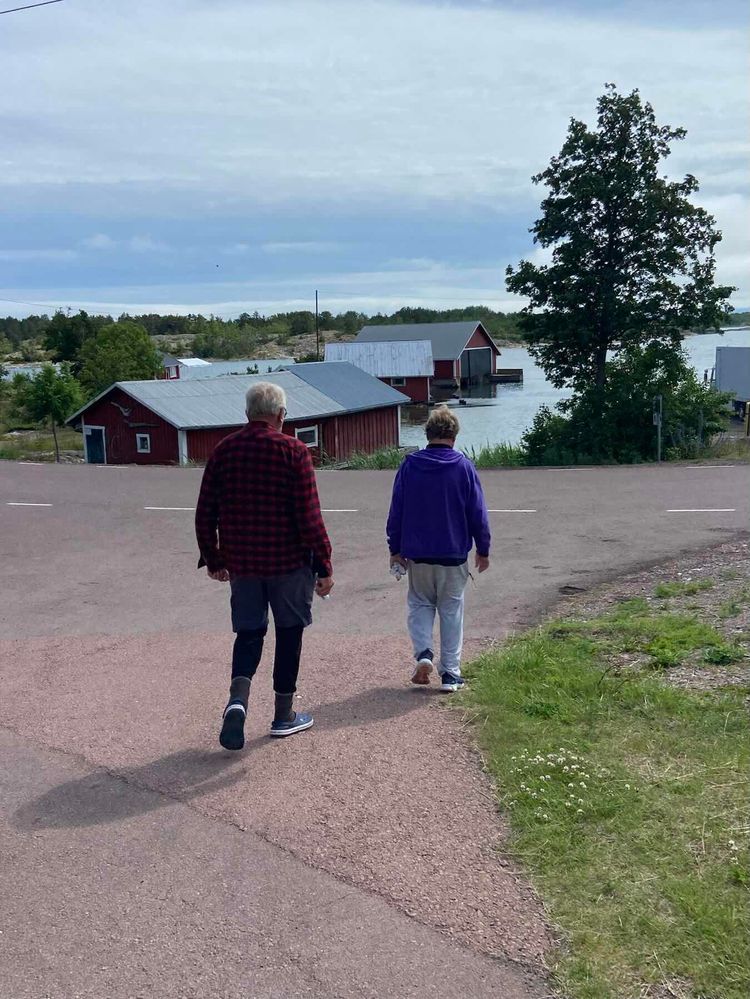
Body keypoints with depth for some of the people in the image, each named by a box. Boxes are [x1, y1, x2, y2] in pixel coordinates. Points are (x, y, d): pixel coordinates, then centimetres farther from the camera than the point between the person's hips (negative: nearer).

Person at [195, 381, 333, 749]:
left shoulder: (224, 450, 2)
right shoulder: (293, 451, -10)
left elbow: (205, 513, 5)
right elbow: (309, 516, -14)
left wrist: (213, 559, 16)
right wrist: (324, 566, -7)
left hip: (240, 563, 3)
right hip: (288, 561, -3)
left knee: (248, 632, 15)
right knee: (289, 632, 12)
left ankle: (238, 698, -9)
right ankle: (284, 715, 20)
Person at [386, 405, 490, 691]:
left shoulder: (409, 465, -4)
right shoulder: (464, 467, -7)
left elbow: (396, 510, -1)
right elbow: (478, 513, -4)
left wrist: (395, 548, 9)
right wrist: (483, 549, 8)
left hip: (417, 553, 1)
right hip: (454, 554, -1)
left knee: (420, 604, 18)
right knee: (451, 611, 10)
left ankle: (423, 652, -4)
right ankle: (450, 674, 11)